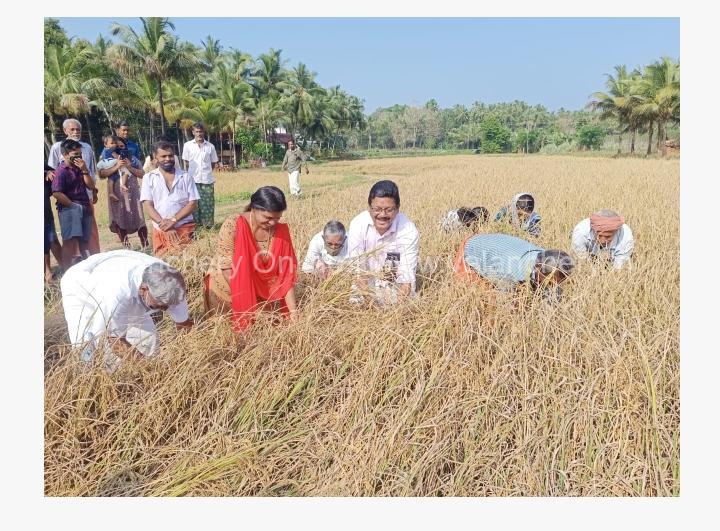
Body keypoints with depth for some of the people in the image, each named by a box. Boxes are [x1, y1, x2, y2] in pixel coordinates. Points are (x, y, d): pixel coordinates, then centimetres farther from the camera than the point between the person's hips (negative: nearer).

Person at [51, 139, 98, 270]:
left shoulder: (79, 168, 13)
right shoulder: (61, 171, -8)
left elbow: (91, 186, 7)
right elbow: (57, 193, -16)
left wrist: (84, 170, -4)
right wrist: (73, 205, -11)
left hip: (85, 208, 7)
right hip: (69, 209, -7)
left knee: (83, 241, 12)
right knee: (71, 241, -9)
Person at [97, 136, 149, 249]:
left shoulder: (132, 158, 10)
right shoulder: (108, 160, 6)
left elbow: (141, 174, 5)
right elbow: (101, 174, -9)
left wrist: (129, 166, -8)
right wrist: (116, 167, -15)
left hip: (132, 192, 0)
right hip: (116, 193, 0)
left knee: (137, 217, -2)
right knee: (120, 218, 1)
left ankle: (145, 244, 5)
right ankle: (126, 245, 11)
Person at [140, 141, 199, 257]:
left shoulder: (185, 176, 5)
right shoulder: (149, 178, 6)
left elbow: (193, 203, -1)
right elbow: (147, 206, -1)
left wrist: (173, 220, -14)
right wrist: (164, 226, -14)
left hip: (185, 229, -1)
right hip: (160, 230, 1)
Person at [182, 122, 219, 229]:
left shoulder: (210, 146, 5)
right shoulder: (188, 145, 4)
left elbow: (214, 163, 14)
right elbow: (186, 163, 9)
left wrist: (206, 171, 7)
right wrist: (189, 176, 7)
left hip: (207, 180, 0)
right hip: (193, 180, 0)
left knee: (208, 203, 2)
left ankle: (208, 224, 10)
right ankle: (196, 224, 9)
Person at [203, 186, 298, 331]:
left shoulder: (281, 231, -13)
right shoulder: (233, 226, -24)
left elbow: (286, 273, -11)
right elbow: (228, 268, -22)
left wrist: (293, 312, -16)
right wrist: (248, 304, -23)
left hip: (260, 291, 3)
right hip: (227, 289, -3)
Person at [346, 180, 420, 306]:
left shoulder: (409, 232, -21)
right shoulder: (357, 225, -18)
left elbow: (406, 279, -23)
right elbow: (358, 270, -19)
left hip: (397, 292, -1)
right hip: (365, 288, 1)